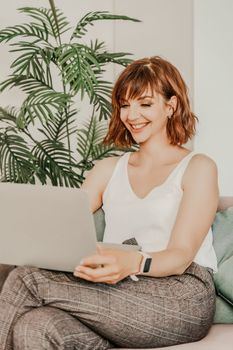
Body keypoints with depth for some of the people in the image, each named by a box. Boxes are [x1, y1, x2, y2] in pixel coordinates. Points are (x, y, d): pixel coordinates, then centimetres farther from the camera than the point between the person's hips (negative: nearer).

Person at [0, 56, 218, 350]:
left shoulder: (198, 167, 7)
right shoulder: (108, 169, 25)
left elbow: (181, 256, -6)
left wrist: (134, 263, -29)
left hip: (182, 295, -5)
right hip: (118, 295, 5)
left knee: (28, 280, -27)